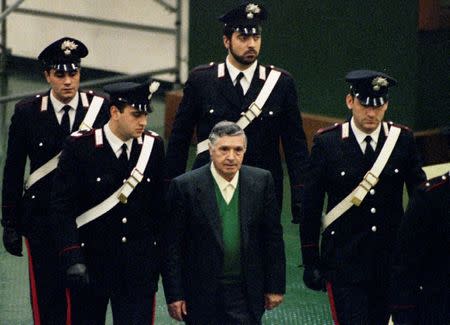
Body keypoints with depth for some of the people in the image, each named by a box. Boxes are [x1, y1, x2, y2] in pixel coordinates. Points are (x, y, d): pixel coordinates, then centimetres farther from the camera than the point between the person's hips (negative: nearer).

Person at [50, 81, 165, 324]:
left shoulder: (153, 146, 2)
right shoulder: (79, 147, -9)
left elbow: (160, 205, 10)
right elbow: (62, 207, -10)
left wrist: (160, 254, 10)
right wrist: (72, 259, -18)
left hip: (139, 265, 2)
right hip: (90, 262, -2)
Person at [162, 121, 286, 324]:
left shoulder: (261, 182, 0)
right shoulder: (185, 186, -7)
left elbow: (273, 237, 5)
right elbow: (172, 246, -5)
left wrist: (275, 286, 5)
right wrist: (174, 294, -6)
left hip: (247, 297, 1)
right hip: (202, 296, -1)